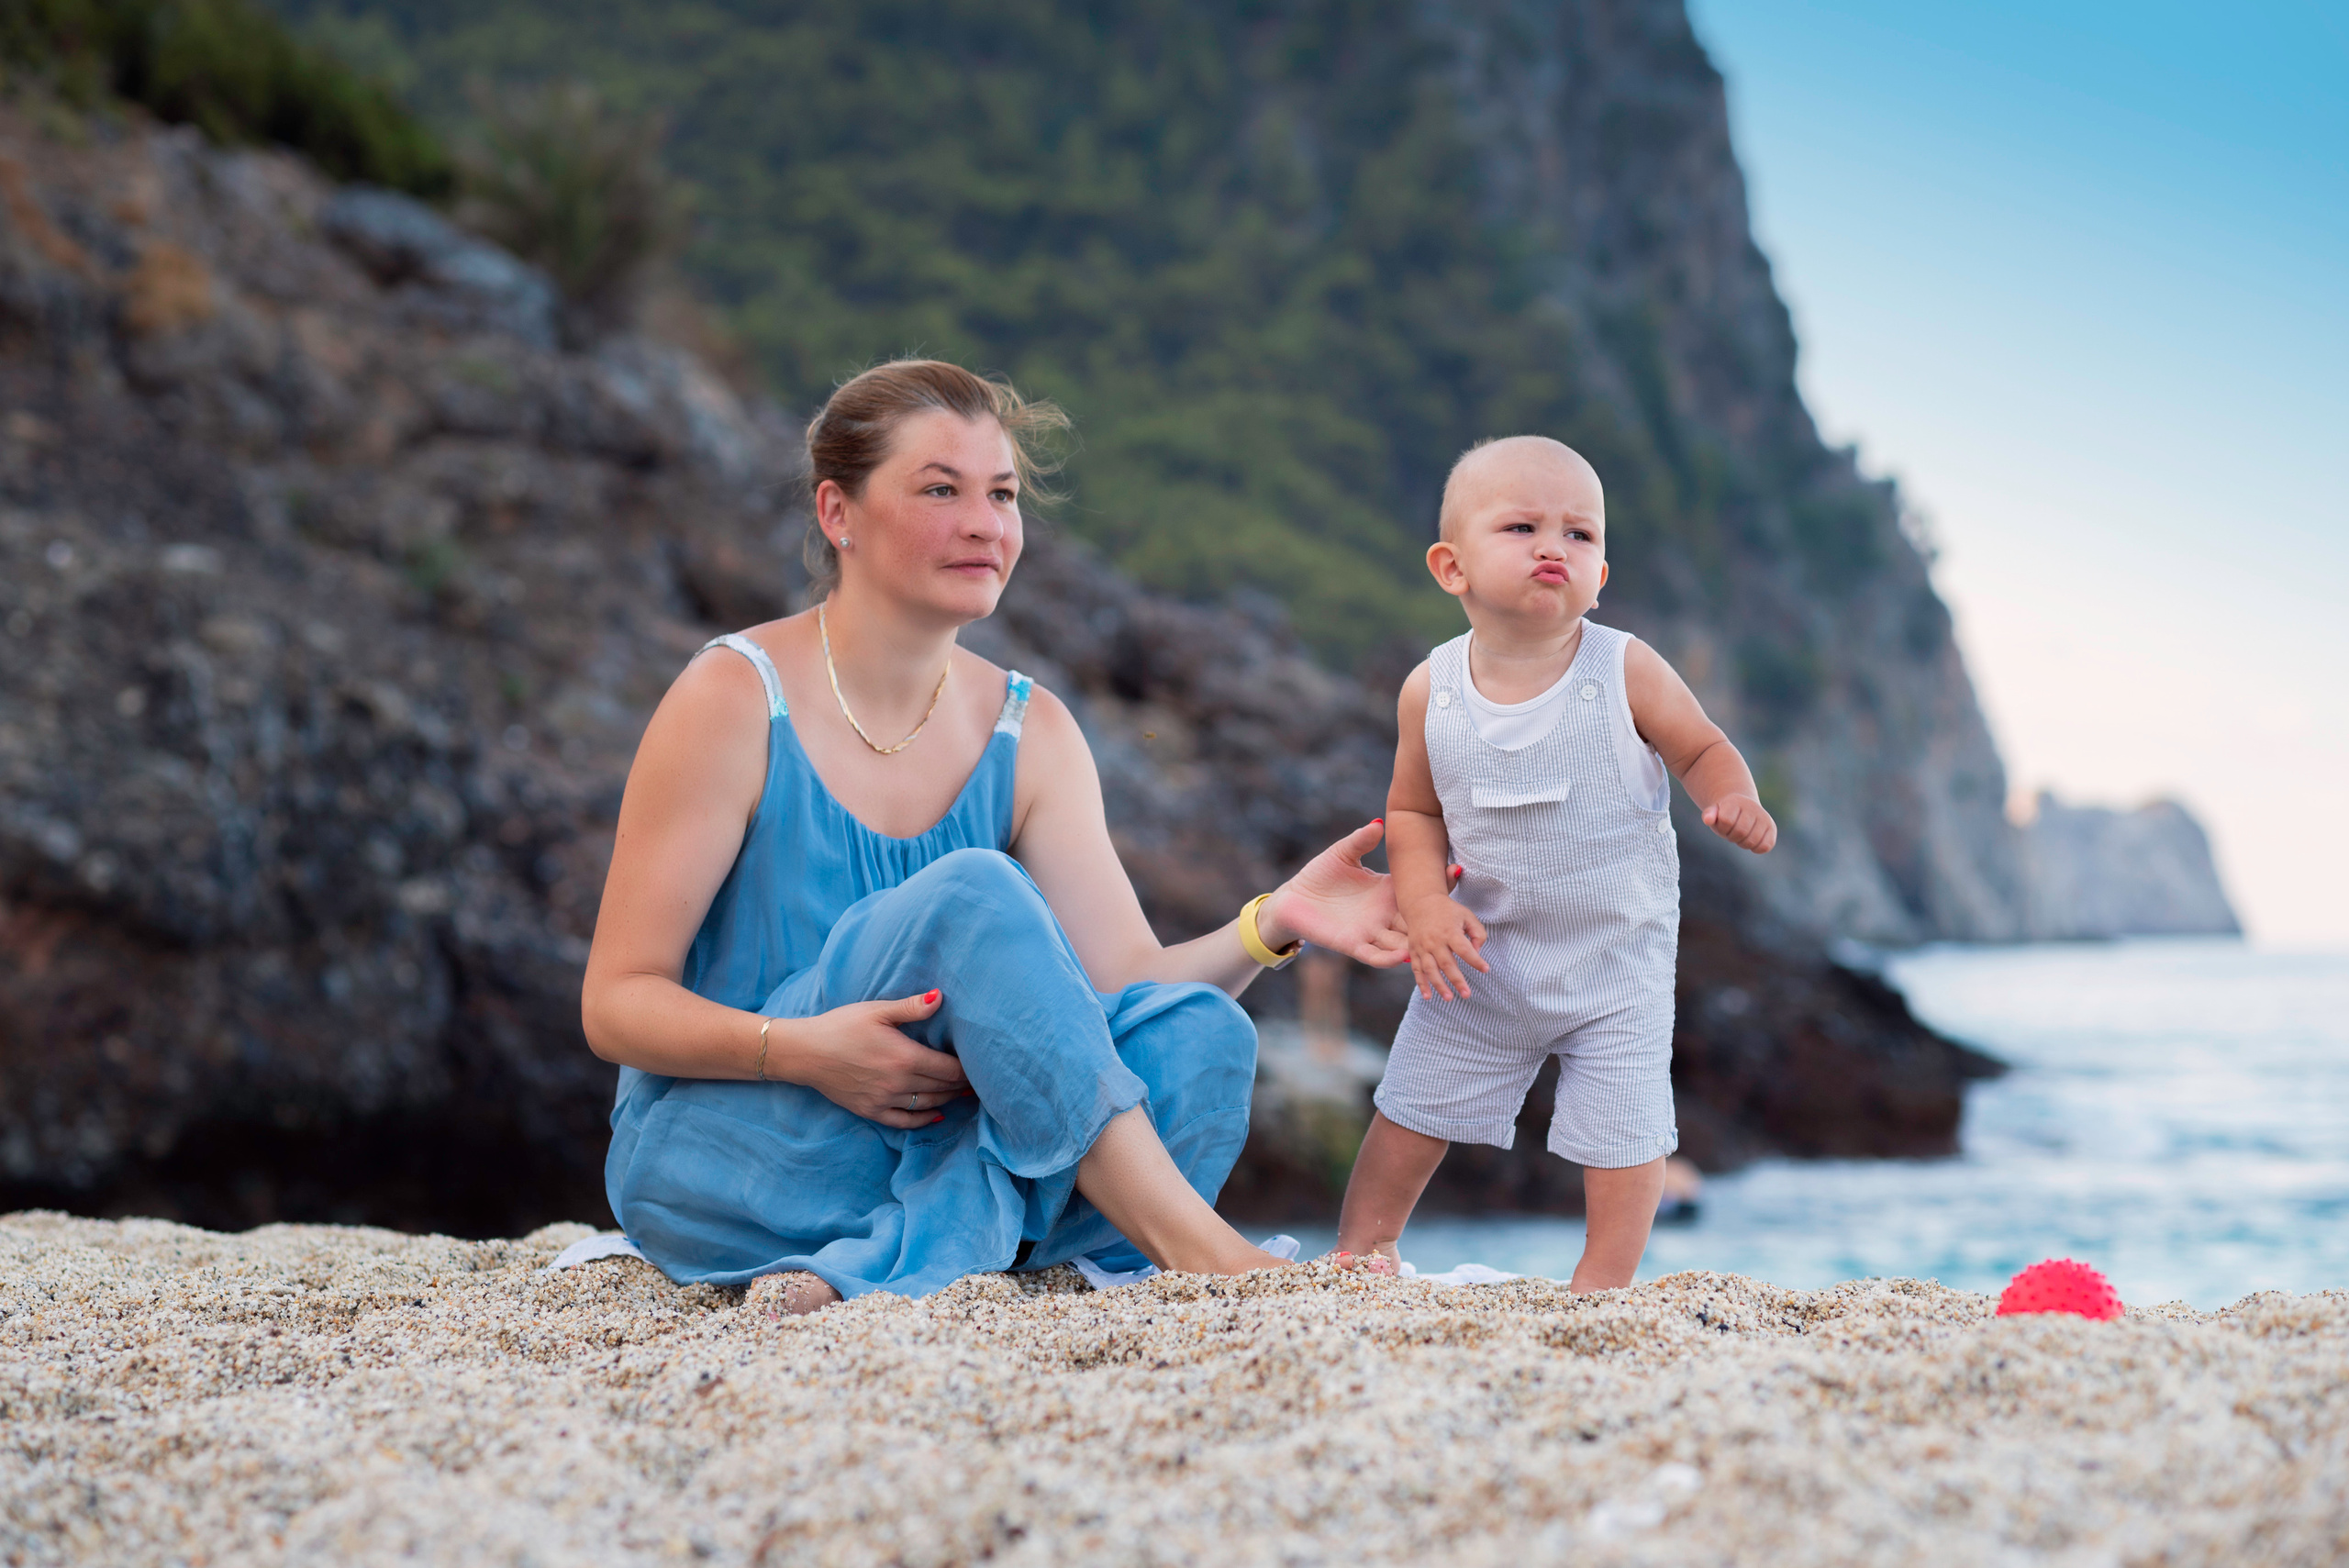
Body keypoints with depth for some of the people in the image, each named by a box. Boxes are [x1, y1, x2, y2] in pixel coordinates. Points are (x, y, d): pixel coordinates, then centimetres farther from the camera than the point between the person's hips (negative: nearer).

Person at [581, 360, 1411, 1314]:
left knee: (1201, 1034, -21)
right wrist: (799, 1048, -28)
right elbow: (616, 1003, -11)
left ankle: (868, 1272, -32)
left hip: (928, 1143, 5)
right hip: (722, 1156, -5)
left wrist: (1269, 926, -24)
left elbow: (1126, 985, -4)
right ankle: (1191, 1243, -30)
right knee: (971, 894, -28)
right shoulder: (736, 700, -9)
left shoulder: (1029, 733, 5)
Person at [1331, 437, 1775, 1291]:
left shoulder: (1625, 671, -16)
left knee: (1621, 1126, -2)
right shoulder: (1430, 692, -11)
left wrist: (1732, 799, -25)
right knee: (1412, 1107, 12)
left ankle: (1604, 1280, 18)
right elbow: (1413, 812, 1)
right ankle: (1359, 1248, 32)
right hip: (1481, 959, 2)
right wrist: (1425, 904, -15)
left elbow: (1702, 747, -4)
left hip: (1615, 957, -2)